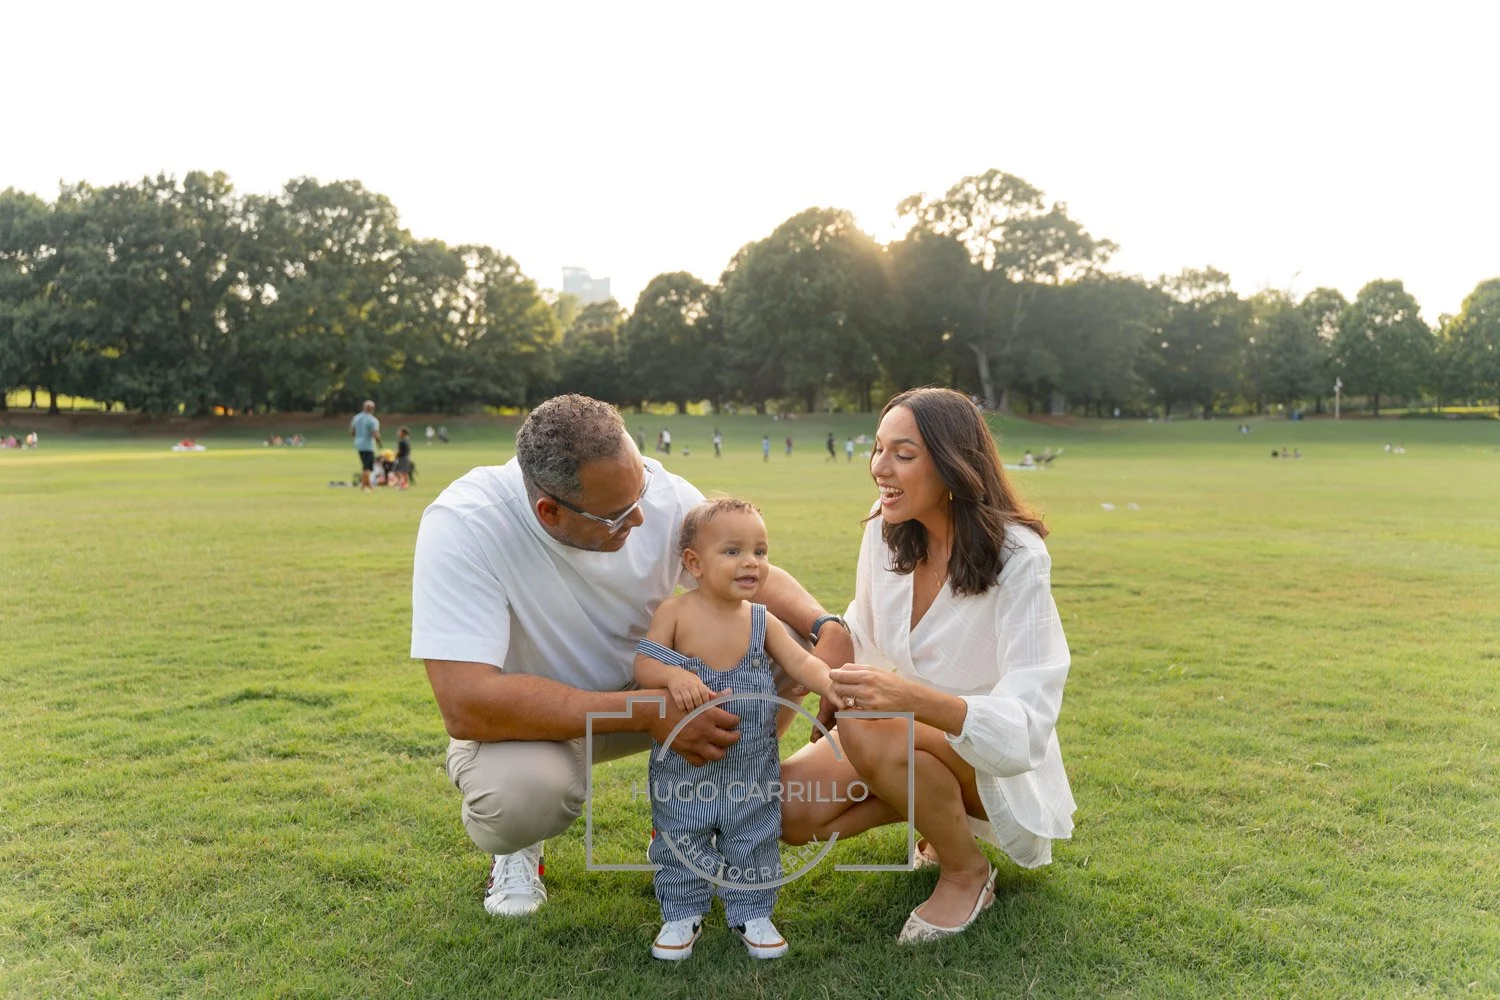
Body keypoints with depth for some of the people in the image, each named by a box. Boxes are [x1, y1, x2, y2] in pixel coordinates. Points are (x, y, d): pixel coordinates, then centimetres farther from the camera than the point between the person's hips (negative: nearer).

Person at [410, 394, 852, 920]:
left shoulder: (662, 491, -19)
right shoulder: (462, 526, -32)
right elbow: (466, 706, -37)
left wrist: (827, 629, -24)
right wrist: (647, 713, -37)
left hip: (647, 683, 4)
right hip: (531, 716, -4)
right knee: (522, 793, -38)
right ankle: (519, 844, 4)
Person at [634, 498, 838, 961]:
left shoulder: (762, 621, -5)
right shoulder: (676, 612, -12)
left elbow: (802, 662, -10)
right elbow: (643, 663, -14)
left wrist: (835, 686, -29)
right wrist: (673, 675, -35)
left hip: (751, 767, 2)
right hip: (683, 764, -2)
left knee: (754, 841, 13)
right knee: (681, 841, 12)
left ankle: (752, 913, 33)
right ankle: (681, 914, 32)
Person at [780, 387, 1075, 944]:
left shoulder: (1016, 557, -25)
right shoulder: (885, 531, -8)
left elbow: (1027, 725, -31)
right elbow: (860, 638, 8)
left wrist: (913, 697, -47)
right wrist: (833, 688, -13)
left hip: (1000, 762, -5)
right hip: (911, 734, 6)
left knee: (868, 728, -33)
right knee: (788, 812, -13)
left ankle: (967, 874, -7)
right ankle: (938, 812, 10)